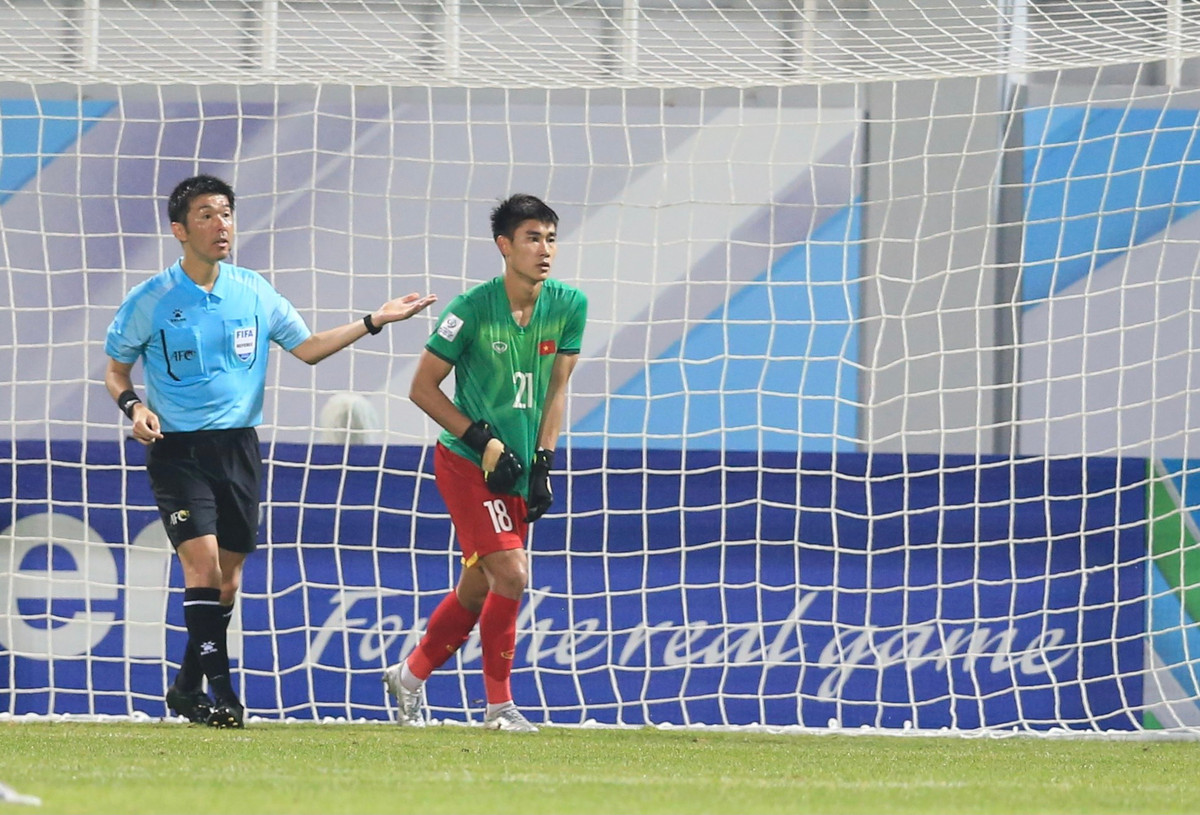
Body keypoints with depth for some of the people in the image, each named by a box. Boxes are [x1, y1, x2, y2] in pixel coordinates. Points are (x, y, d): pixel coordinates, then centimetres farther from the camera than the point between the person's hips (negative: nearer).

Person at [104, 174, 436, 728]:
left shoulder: (253, 292, 6)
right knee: (202, 559, -18)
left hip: (238, 447, 4)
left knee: (228, 576, 6)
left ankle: (187, 687, 20)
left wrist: (374, 322, 6)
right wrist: (133, 406, -13)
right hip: (176, 449, -4)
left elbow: (308, 347, 14)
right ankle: (221, 689, -17)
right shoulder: (149, 302, -4)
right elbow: (116, 369, 7)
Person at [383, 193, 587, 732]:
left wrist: (543, 463, 0)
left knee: (476, 590, 11)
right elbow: (422, 388, -7)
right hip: (464, 464, -6)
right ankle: (499, 705, -5)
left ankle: (410, 677, 32)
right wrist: (484, 440, -14)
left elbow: (555, 387, 8)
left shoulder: (569, 305, -1)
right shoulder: (473, 309, -15)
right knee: (511, 574, -16)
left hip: (517, 472, 6)